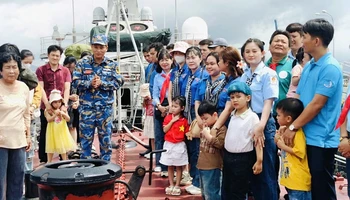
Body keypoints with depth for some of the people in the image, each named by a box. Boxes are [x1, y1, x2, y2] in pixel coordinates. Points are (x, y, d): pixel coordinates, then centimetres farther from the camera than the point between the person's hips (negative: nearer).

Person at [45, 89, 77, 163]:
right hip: (52, 131, -2)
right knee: (51, 147, 4)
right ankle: (49, 162, 14)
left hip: (62, 131, 2)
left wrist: (63, 114, -23)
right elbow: (49, 120, -18)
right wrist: (55, 115, -29)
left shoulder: (63, 110, 0)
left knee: (63, 146, 9)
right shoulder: (48, 111, -7)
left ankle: (65, 161, 20)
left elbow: (68, 119, -6)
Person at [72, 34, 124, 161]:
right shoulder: (82, 63, 1)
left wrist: (102, 83, -18)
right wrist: (90, 83, -20)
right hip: (87, 108, -1)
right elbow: (75, 82, -3)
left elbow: (118, 83, -5)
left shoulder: (112, 65, 3)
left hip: (106, 108, 1)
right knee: (86, 139, 6)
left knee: (106, 139, 9)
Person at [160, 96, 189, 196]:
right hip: (169, 144, 2)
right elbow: (165, 130, -10)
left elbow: (186, 133, 2)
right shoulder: (168, 117, -1)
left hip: (179, 145, -2)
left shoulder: (184, 120, -5)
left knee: (179, 167, 7)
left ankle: (177, 186, 17)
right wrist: (172, 121, -15)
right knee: (170, 166, 11)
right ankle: (171, 185, 22)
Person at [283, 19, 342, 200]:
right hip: (306, 137, 8)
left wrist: (293, 127, -14)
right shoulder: (308, 66, 11)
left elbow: (317, 104, -19)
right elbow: (298, 99, 13)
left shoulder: (330, 67, -16)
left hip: (321, 139, -8)